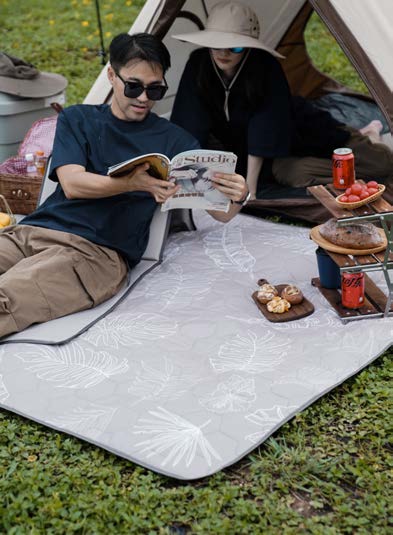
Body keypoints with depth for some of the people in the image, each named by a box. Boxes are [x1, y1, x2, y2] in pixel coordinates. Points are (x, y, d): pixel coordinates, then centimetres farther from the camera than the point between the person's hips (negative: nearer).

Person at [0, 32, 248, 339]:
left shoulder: (174, 141, 14)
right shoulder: (78, 119, 18)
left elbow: (221, 214, 13)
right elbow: (72, 183, 0)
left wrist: (237, 198, -13)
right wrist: (134, 182, -18)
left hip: (98, 252, -3)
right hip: (30, 231, 3)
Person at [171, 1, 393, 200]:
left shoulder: (266, 67, -29)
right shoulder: (199, 65, -22)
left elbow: (265, 131, -30)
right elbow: (190, 127, -21)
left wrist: (250, 186, -34)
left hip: (295, 128, -3)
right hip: (241, 148, 3)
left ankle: (360, 137, 27)